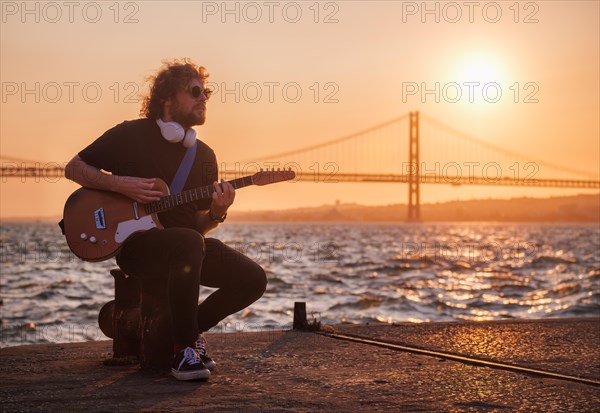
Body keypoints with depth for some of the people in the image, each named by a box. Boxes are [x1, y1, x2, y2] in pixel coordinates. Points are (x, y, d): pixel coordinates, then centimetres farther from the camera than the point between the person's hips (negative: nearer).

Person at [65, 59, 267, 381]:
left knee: (252, 279, -14)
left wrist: (216, 212, -12)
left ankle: (192, 328, 11)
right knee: (189, 243, -39)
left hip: (185, 244, 6)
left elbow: (199, 225, 12)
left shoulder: (204, 155, 11)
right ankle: (183, 349, -25)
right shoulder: (131, 135, -2)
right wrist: (119, 184, -13)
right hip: (136, 244, -5)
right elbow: (74, 168, 3)